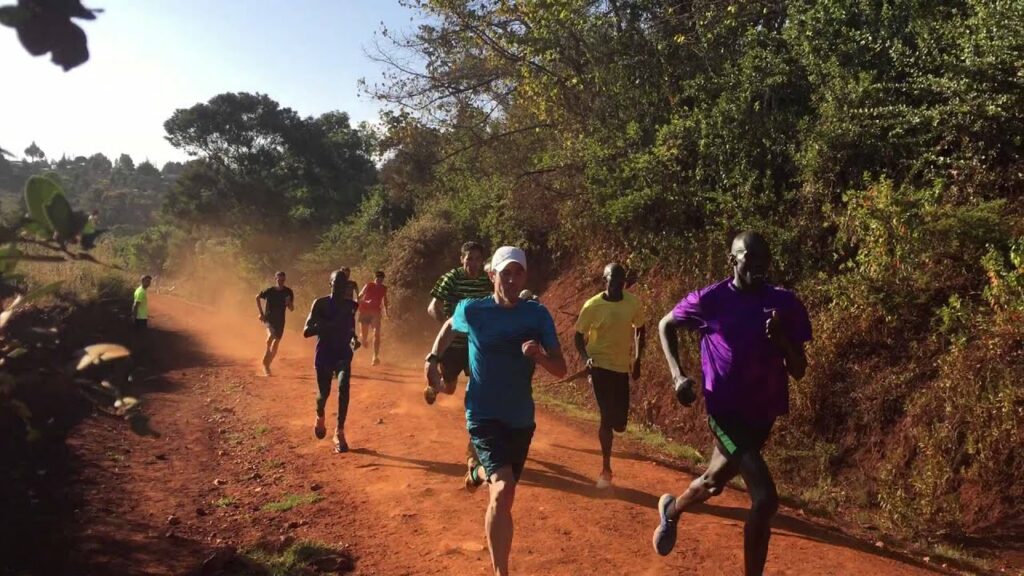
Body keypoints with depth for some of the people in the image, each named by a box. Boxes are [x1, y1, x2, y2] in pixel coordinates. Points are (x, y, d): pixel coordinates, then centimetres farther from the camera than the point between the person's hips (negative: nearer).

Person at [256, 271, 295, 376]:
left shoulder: (288, 292, -2)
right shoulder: (270, 291, -6)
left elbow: (292, 309, 2)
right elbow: (257, 297, 10)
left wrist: (289, 303, -21)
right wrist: (261, 313, 5)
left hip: (280, 320, 3)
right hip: (269, 318, -3)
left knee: (275, 344, 4)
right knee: (271, 336, -28)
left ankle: (267, 366, 21)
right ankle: (265, 365, -19)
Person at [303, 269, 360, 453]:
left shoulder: (350, 305, 3)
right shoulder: (320, 304, -8)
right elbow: (306, 332, -15)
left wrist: (354, 339, -2)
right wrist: (328, 325, -29)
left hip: (343, 354, 2)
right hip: (324, 354, -1)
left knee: (343, 388, -19)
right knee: (324, 393, 5)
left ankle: (339, 433, -12)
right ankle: (320, 418, 41)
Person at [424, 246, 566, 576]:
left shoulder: (538, 315, -6)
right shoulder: (472, 310, -8)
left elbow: (560, 370, -6)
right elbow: (449, 328, 16)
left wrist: (539, 355, -25)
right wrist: (433, 359, 5)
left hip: (521, 419, 4)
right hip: (484, 416, -3)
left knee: (503, 493, 21)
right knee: (503, 491, -23)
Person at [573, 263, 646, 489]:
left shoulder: (634, 303, -4)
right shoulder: (592, 306, -12)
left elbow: (640, 330, 12)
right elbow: (579, 335, -3)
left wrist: (637, 359, 6)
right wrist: (586, 358, -19)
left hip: (622, 367, 4)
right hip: (600, 365, -4)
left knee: (620, 423, 8)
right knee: (608, 417, -11)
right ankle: (606, 468, 5)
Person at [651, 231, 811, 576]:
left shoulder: (785, 304, -2)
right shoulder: (710, 300, -9)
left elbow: (798, 371, -1)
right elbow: (665, 325, 8)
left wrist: (781, 338, -19)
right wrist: (677, 374, -2)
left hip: (762, 414, 4)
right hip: (726, 410, -4)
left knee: (714, 482, 23)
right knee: (765, 498, -19)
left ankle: (671, 510, 55)